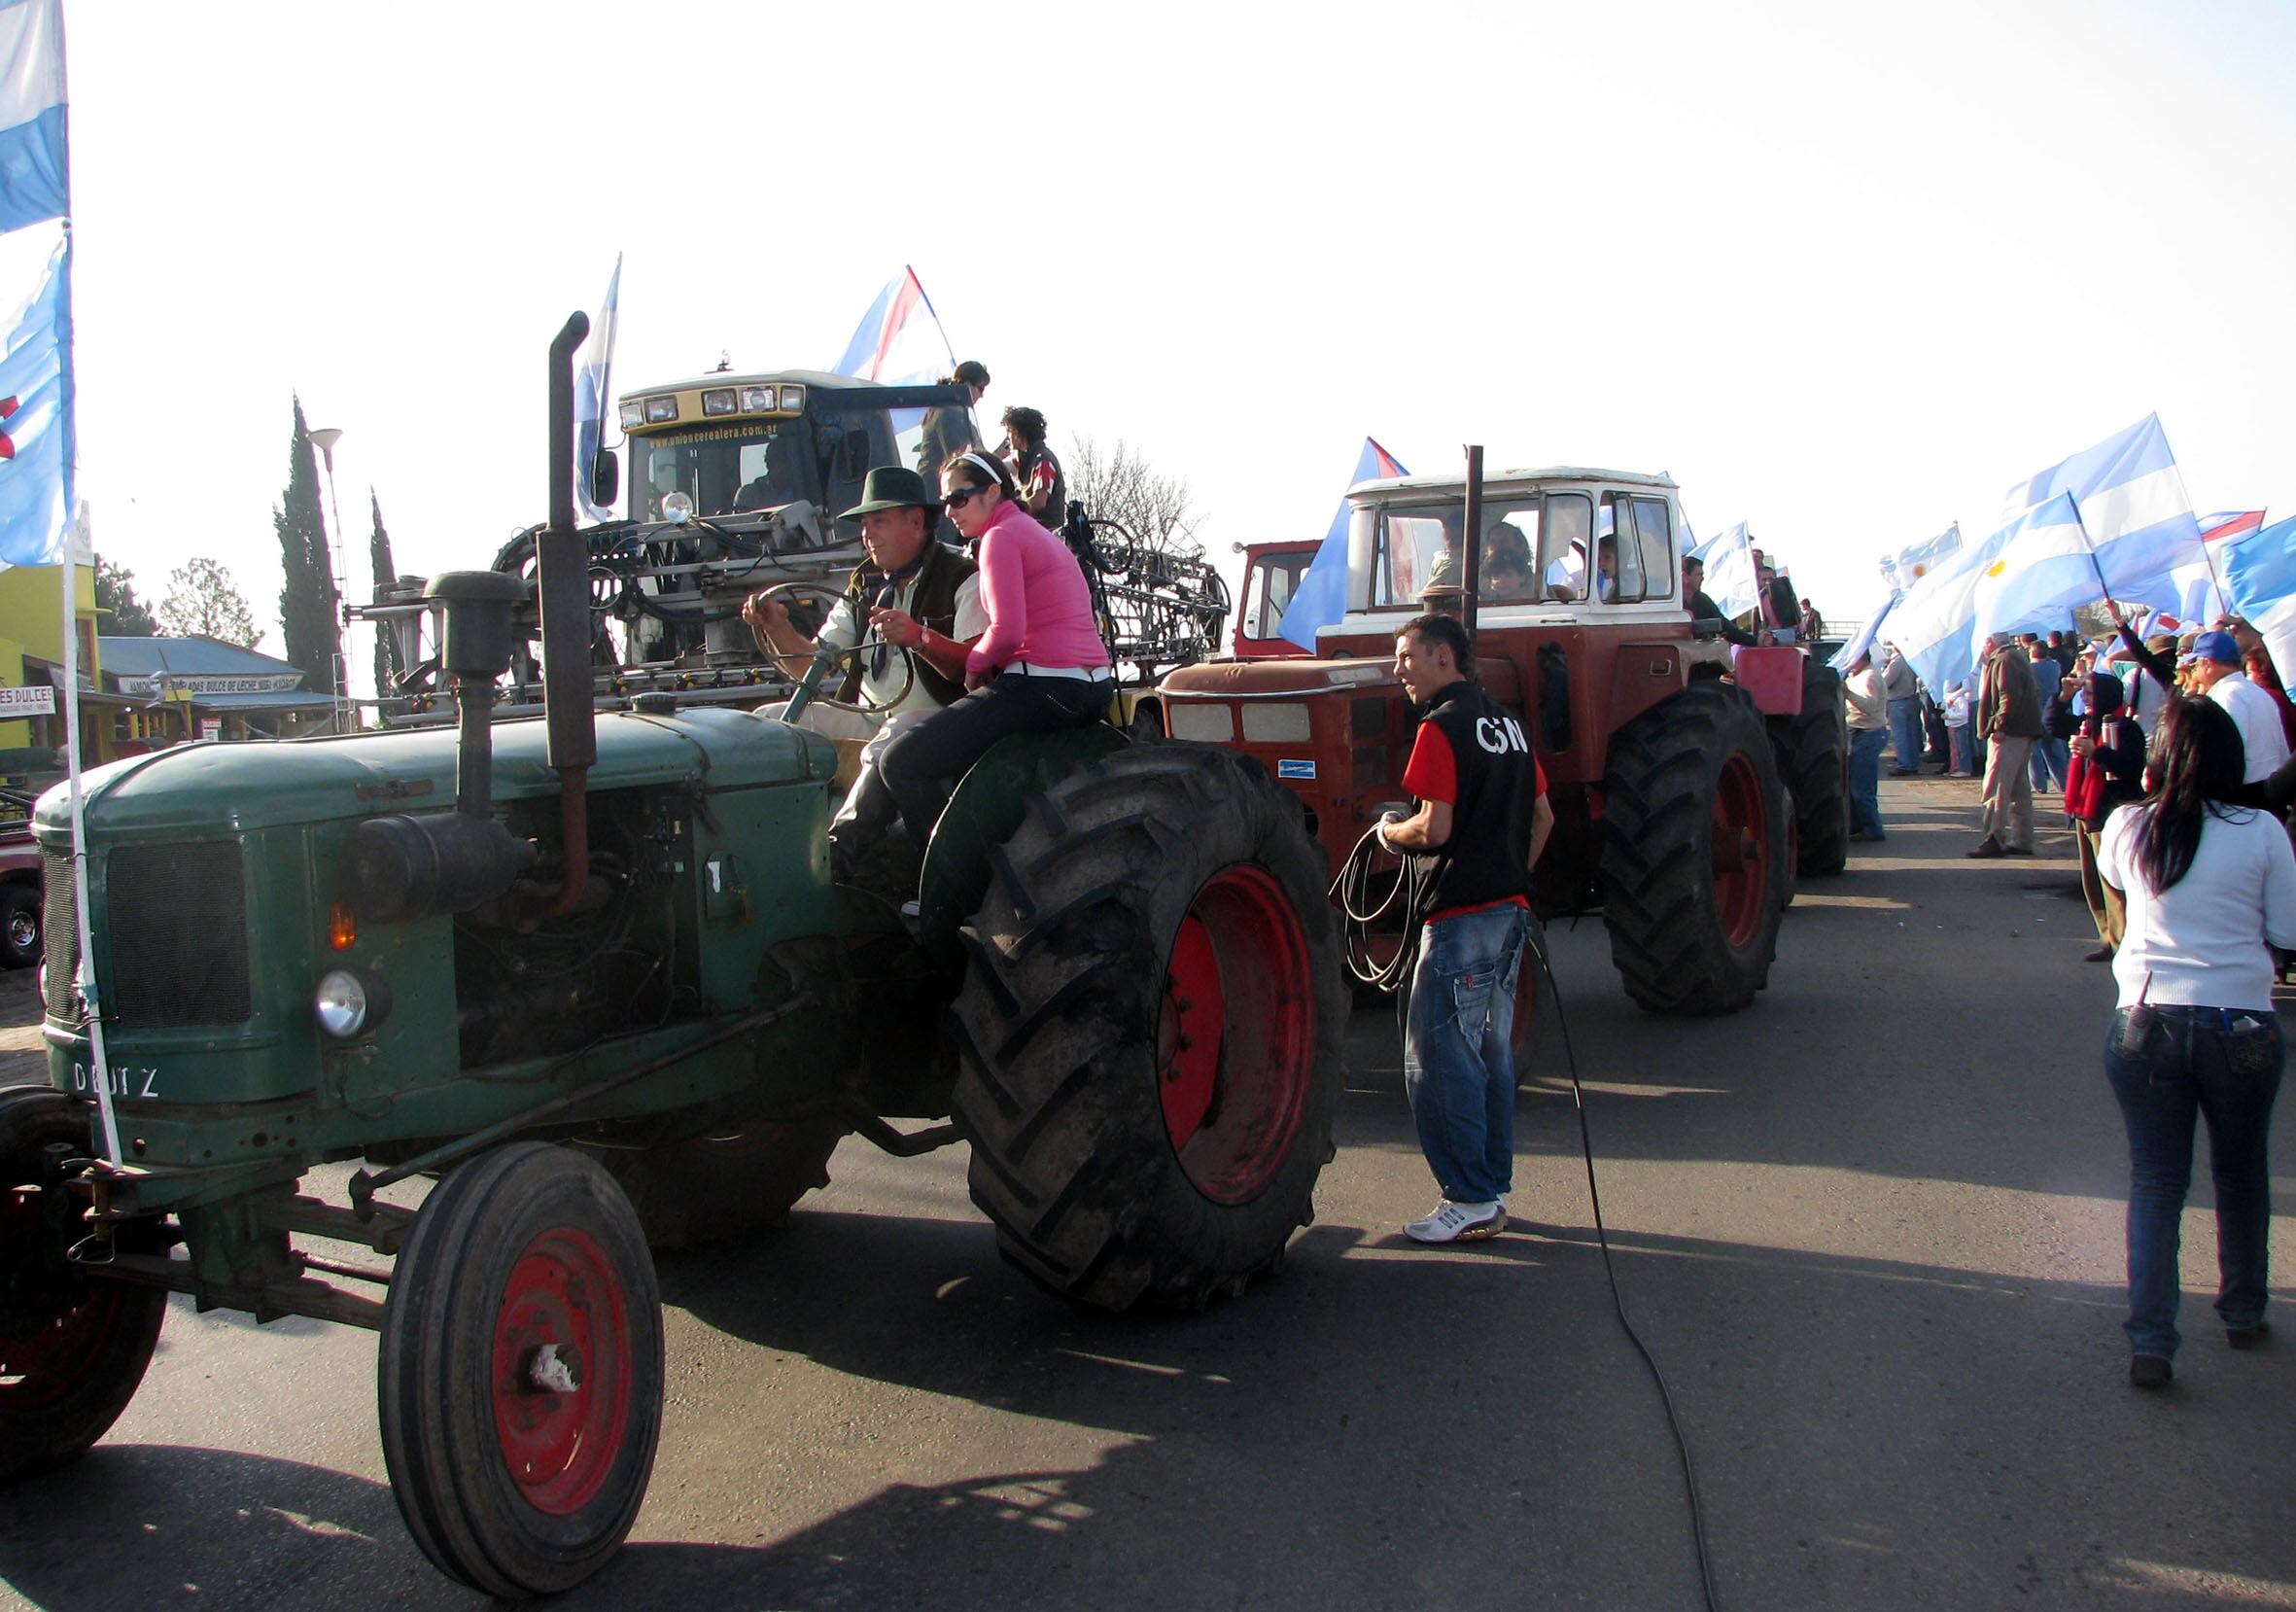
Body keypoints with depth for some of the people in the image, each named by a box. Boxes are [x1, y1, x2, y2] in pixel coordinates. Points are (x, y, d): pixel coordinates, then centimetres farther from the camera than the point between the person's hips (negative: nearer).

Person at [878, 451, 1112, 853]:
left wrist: (974, 665, 0)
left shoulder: (1002, 536, -7)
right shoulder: (1040, 534, 23)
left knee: (902, 760, -6)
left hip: (1043, 688, -10)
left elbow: (1007, 631, -18)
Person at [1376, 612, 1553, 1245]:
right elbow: (1543, 816, 18)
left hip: (1460, 914, -9)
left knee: (1437, 1058, -4)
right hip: (1510, 908, 9)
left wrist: (1390, 832, 0)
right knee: (1490, 1053, 15)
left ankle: (1471, 1201, -2)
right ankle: (1492, 1189, 21)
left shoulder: (1442, 726, -12)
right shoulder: (1506, 723, 15)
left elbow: (1435, 829, -19)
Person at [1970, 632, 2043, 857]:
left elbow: (2009, 695, -21)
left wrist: (2000, 726, -23)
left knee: (1996, 785, -12)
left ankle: (1994, 839, -15)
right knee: (2018, 786, 13)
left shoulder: (2004, 660, -9)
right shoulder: (2018, 658, 23)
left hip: (2009, 732, -11)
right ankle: (2022, 840, 16)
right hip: (2024, 732, 11)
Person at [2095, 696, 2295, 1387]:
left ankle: (2150, 1342, 3)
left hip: (2145, 1022, 0)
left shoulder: (2126, 827, -4)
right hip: (2240, 1025, 0)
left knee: (2155, 1180, 7)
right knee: (2240, 1173, 21)